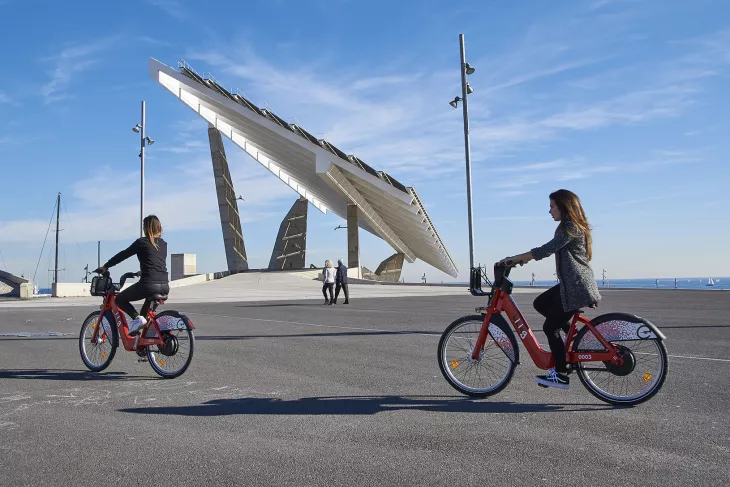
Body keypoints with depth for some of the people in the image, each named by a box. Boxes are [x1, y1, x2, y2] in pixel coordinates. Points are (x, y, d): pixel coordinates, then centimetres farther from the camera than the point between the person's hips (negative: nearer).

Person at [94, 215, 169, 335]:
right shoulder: (164, 244, 18)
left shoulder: (142, 242, 2)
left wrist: (105, 267, 17)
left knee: (120, 299, 13)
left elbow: (122, 255, 7)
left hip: (149, 284, -6)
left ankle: (137, 318, -9)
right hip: (165, 285, 6)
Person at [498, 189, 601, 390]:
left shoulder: (571, 228, -16)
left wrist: (513, 259, -20)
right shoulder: (571, 227, 16)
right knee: (540, 303, 16)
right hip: (572, 284, 10)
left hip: (576, 287, -10)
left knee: (550, 327, -3)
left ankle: (561, 376, 6)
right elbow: (549, 250, 17)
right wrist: (524, 258, 9)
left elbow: (545, 250, -23)